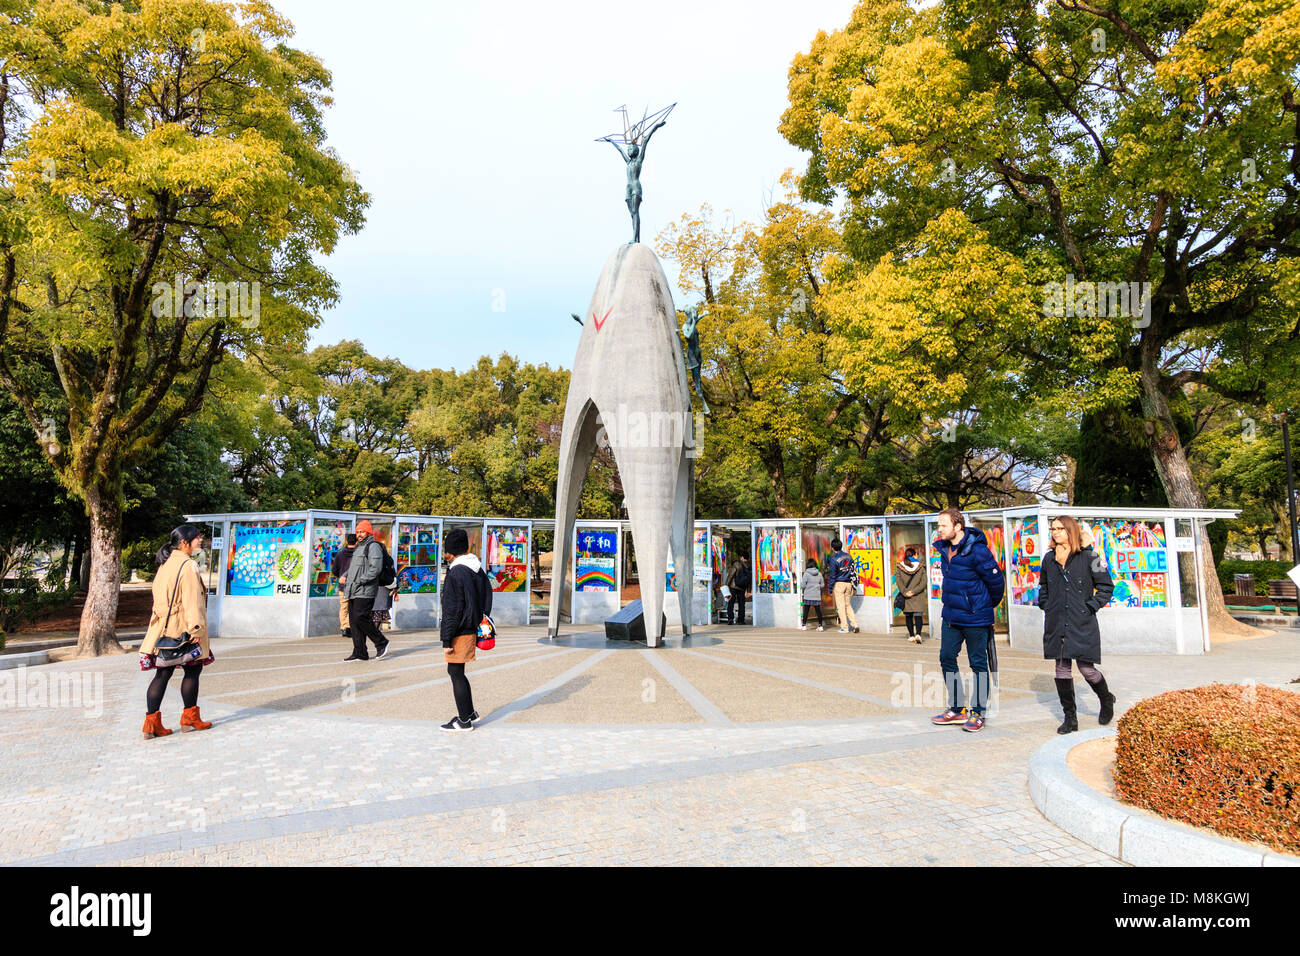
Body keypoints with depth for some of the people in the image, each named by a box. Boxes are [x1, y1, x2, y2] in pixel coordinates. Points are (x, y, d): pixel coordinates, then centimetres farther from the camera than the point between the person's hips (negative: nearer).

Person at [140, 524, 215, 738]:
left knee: (162, 673, 8)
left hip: (163, 629, 8)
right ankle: (190, 718, 15)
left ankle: (152, 722, 6)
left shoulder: (165, 564, 13)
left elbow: (159, 597, 17)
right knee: (193, 670, 6)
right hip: (182, 629, -8)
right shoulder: (188, 566, -15)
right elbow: (192, 602, -18)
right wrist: (196, 629, -17)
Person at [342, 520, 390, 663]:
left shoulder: (373, 546, -7)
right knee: (353, 620, 6)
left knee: (360, 618, -16)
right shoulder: (358, 547, 23)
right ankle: (360, 652, 10)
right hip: (354, 592, 9)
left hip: (365, 591, -9)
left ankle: (381, 642, 0)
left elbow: (376, 568, -17)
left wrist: (361, 581, -19)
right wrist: (345, 577, 14)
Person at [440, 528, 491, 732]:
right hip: (473, 629, 8)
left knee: (456, 674, 2)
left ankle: (464, 721, 10)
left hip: (459, 632, -8)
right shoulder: (478, 570, 9)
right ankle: (469, 712, 27)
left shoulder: (455, 573, -17)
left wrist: (447, 640, -13)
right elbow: (487, 599, 14)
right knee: (455, 671, 19)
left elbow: (451, 610, -18)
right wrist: (480, 627, 20)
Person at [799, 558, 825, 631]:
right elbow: (822, 585, 8)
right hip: (817, 596, 2)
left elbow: (803, 585, -8)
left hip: (808, 596, -2)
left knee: (806, 611, 4)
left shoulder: (806, 573, -8)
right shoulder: (819, 574, 2)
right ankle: (820, 626, 7)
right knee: (818, 611, 7)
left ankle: (804, 625, 8)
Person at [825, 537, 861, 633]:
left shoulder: (834, 560, -14)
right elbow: (853, 570, 13)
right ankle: (854, 624, 4)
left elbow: (832, 575, -10)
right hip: (849, 583, 6)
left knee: (841, 606, 2)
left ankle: (844, 627, 3)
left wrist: (830, 588, 0)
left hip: (839, 584, -6)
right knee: (848, 605, 15)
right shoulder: (849, 556, 4)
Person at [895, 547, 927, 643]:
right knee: (918, 615, 1)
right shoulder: (920, 567, -1)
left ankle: (911, 636, 14)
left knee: (908, 616, 12)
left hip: (906, 596, 1)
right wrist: (914, 591, -8)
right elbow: (923, 583, -5)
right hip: (918, 597, -1)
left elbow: (898, 581, -7)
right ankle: (918, 634, -17)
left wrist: (905, 592, -9)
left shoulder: (899, 567, -1)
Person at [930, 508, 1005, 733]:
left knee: (978, 664, 5)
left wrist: (987, 606, 2)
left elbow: (996, 582, -12)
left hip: (975, 618, -8)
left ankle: (977, 713, 18)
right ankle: (957, 709, 23)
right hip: (951, 615, 8)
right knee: (947, 658, 10)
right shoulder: (944, 548, 4)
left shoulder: (977, 551, -20)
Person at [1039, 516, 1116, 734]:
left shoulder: (1087, 556, -3)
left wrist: (1091, 606, -6)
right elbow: (1043, 586, 24)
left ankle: (1106, 700, 29)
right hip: (1056, 623, 4)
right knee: (1061, 669, 4)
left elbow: (1107, 586, 1)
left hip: (1082, 623, -4)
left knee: (1086, 668, -2)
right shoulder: (1049, 558, 10)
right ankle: (1070, 717, 13)